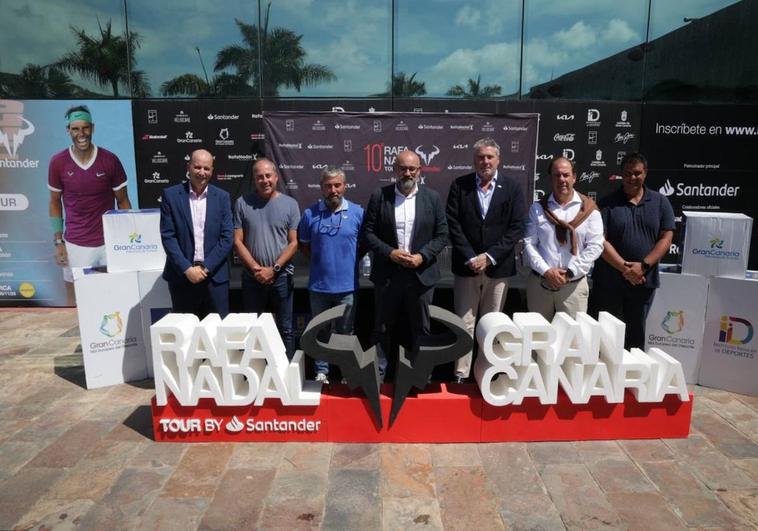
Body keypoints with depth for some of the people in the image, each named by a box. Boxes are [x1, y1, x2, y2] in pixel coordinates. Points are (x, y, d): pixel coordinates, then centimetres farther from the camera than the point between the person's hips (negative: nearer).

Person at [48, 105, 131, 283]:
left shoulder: (110, 160, -5)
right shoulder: (58, 162, -3)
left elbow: (123, 201, 2)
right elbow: (55, 203, 7)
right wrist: (58, 242, 2)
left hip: (109, 242, 0)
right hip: (75, 244, 0)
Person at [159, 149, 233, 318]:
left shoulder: (222, 197, 4)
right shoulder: (170, 195, 1)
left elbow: (226, 238, -1)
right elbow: (167, 236, -4)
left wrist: (206, 267, -10)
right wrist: (187, 268, -12)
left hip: (215, 276, 1)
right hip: (182, 275, -1)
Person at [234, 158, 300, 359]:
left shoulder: (289, 204, 0)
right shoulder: (243, 203, 2)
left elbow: (294, 243, -3)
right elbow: (237, 241, 0)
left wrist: (274, 269, -10)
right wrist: (256, 268, -10)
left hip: (281, 277, -1)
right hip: (252, 278, 1)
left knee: (285, 329, 8)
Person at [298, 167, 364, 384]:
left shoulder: (357, 212, -4)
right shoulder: (310, 213, -2)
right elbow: (303, 244, 10)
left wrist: (350, 260, 4)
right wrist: (319, 259, 3)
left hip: (347, 285, -1)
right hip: (319, 284, 1)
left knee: (346, 332, 12)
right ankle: (321, 371, 27)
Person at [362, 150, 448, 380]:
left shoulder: (433, 198, 2)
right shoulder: (379, 196, 0)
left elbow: (442, 234, 1)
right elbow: (368, 232, -2)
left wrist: (422, 256, -13)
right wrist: (389, 253, -15)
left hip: (421, 273, 0)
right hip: (387, 274, 0)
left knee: (420, 329, 9)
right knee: (384, 329, 11)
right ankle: (385, 374, 26)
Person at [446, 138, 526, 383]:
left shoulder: (512, 188, 3)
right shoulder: (459, 185, 3)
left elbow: (516, 228, -3)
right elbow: (453, 225, -3)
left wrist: (489, 256, -12)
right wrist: (469, 258, -12)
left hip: (498, 268, 1)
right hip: (466, 266, 0)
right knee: (464, 324, 3)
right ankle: (461, 374, 11)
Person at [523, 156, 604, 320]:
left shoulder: (588, 208, 1)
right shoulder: (538, 208, 4)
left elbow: (595, 245, -4)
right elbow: (529, 243, -1)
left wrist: (570, 272, -11)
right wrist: (546, 271, -13)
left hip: (574, 285, -1)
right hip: (539, 282, 1)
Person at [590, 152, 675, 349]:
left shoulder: (660, 202, 5)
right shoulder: (608, 203, -2)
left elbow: (666, 238, 0)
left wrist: (643, 266, -13)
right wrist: (625, 268, -17)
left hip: (644, 282, 2)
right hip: (609, 282, -2)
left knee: (636, 334, 14)